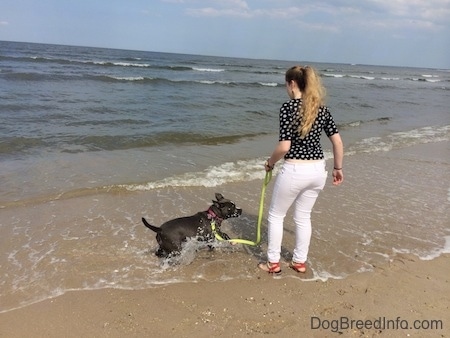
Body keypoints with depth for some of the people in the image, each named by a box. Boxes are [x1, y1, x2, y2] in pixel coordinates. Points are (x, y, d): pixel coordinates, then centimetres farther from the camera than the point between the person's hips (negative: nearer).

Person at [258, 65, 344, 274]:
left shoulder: (288, 107, -14)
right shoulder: (321, 108, 5)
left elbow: (284, 146, -19)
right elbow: (337, 142, 5)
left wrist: (270, 162, -1)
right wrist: (338, 168, 17)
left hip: (294, 170, -6)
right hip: (318, 170, 6)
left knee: (276, 215, 14)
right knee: (303, 216, 21)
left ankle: (273, 263, 24)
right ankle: (300, 262, 32)